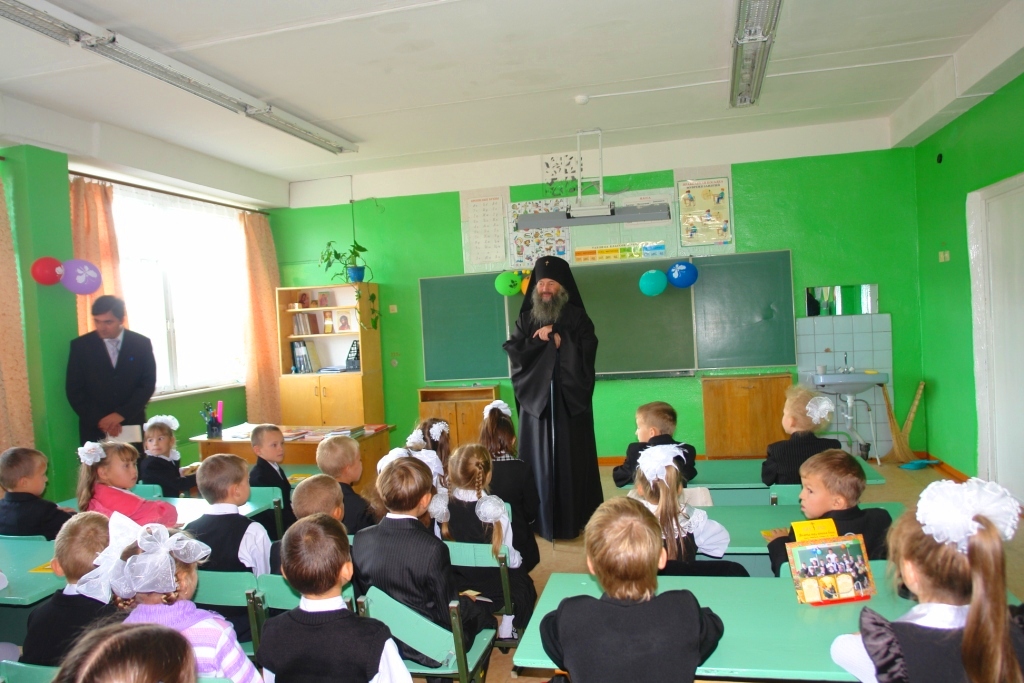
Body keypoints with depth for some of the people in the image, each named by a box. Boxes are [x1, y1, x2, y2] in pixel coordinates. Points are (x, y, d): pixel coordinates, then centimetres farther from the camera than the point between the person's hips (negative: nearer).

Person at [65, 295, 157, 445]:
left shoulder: (142, 344, 2)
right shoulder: (80, 345, 2)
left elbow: (148, 384, -1)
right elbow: (74, 390, 0)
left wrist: (122, 414, -12)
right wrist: (100, 420, -11)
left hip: (132, 426, 0)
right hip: (94, 429, 0)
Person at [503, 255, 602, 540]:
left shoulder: (577, 317, 3)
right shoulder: (526, 319, 10)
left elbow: (587, 351, -10)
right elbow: (513, 352, -1)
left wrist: (560, 341, -12)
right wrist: (540, 340, -12)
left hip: (571, 398, -2)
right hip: (536, 398, 2)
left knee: (573, 459, 1)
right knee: (541, 459, 2)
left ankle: (576, 519, 10)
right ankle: (543, 520, 10)